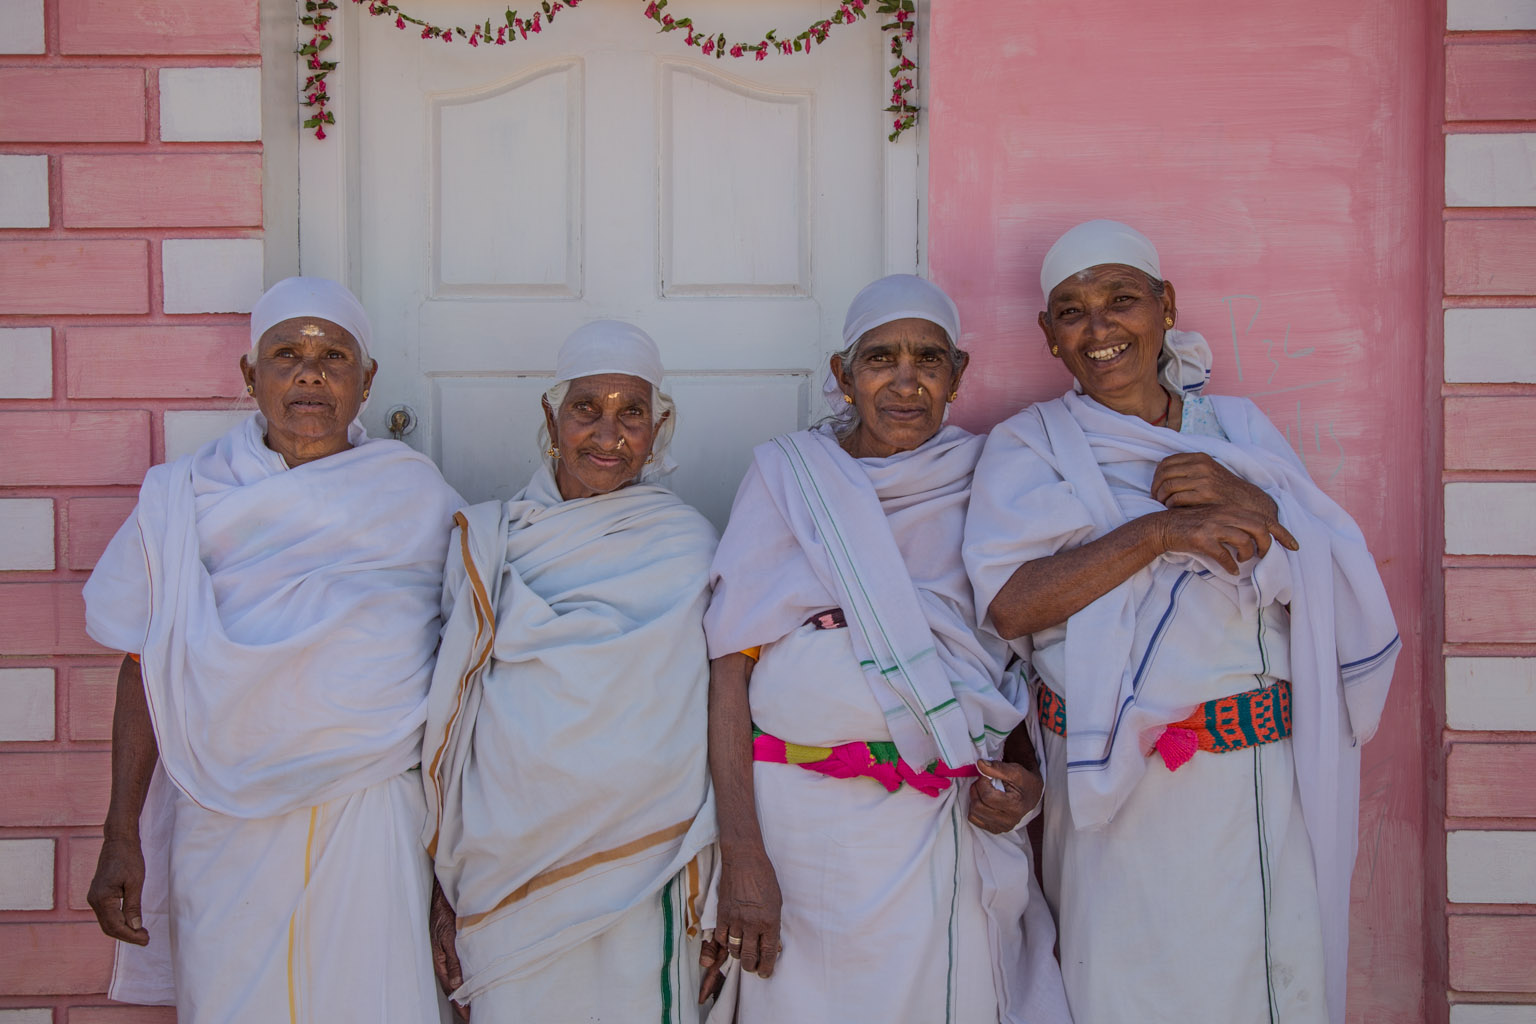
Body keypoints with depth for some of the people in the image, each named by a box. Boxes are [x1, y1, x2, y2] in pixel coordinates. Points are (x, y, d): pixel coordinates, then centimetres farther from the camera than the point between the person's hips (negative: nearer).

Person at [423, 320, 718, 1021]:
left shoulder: (691, 549, 1)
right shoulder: (486, 540, 4)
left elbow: (716, 723, 3)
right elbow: (450, 716, 6)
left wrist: (716, 890, 0)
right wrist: (445, 883, 4)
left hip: (641, 879, -1)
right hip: (507, 874, 1)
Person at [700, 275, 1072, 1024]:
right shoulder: (787, 473, 0)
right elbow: (730, 662, -6)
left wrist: (1025, 780, -5)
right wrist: (741, 853, -14)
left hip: (951, 821, 2)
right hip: (803, 817, -2)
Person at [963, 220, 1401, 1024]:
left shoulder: (1240, 428, 10)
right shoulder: (1029, 446, 1)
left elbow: (1337, 586, 3)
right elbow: (1007, 604, -14)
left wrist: (1248, 504, -15)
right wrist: (1159, 531, -21)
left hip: (1272, 775, 3)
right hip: (1126, 789, -3)